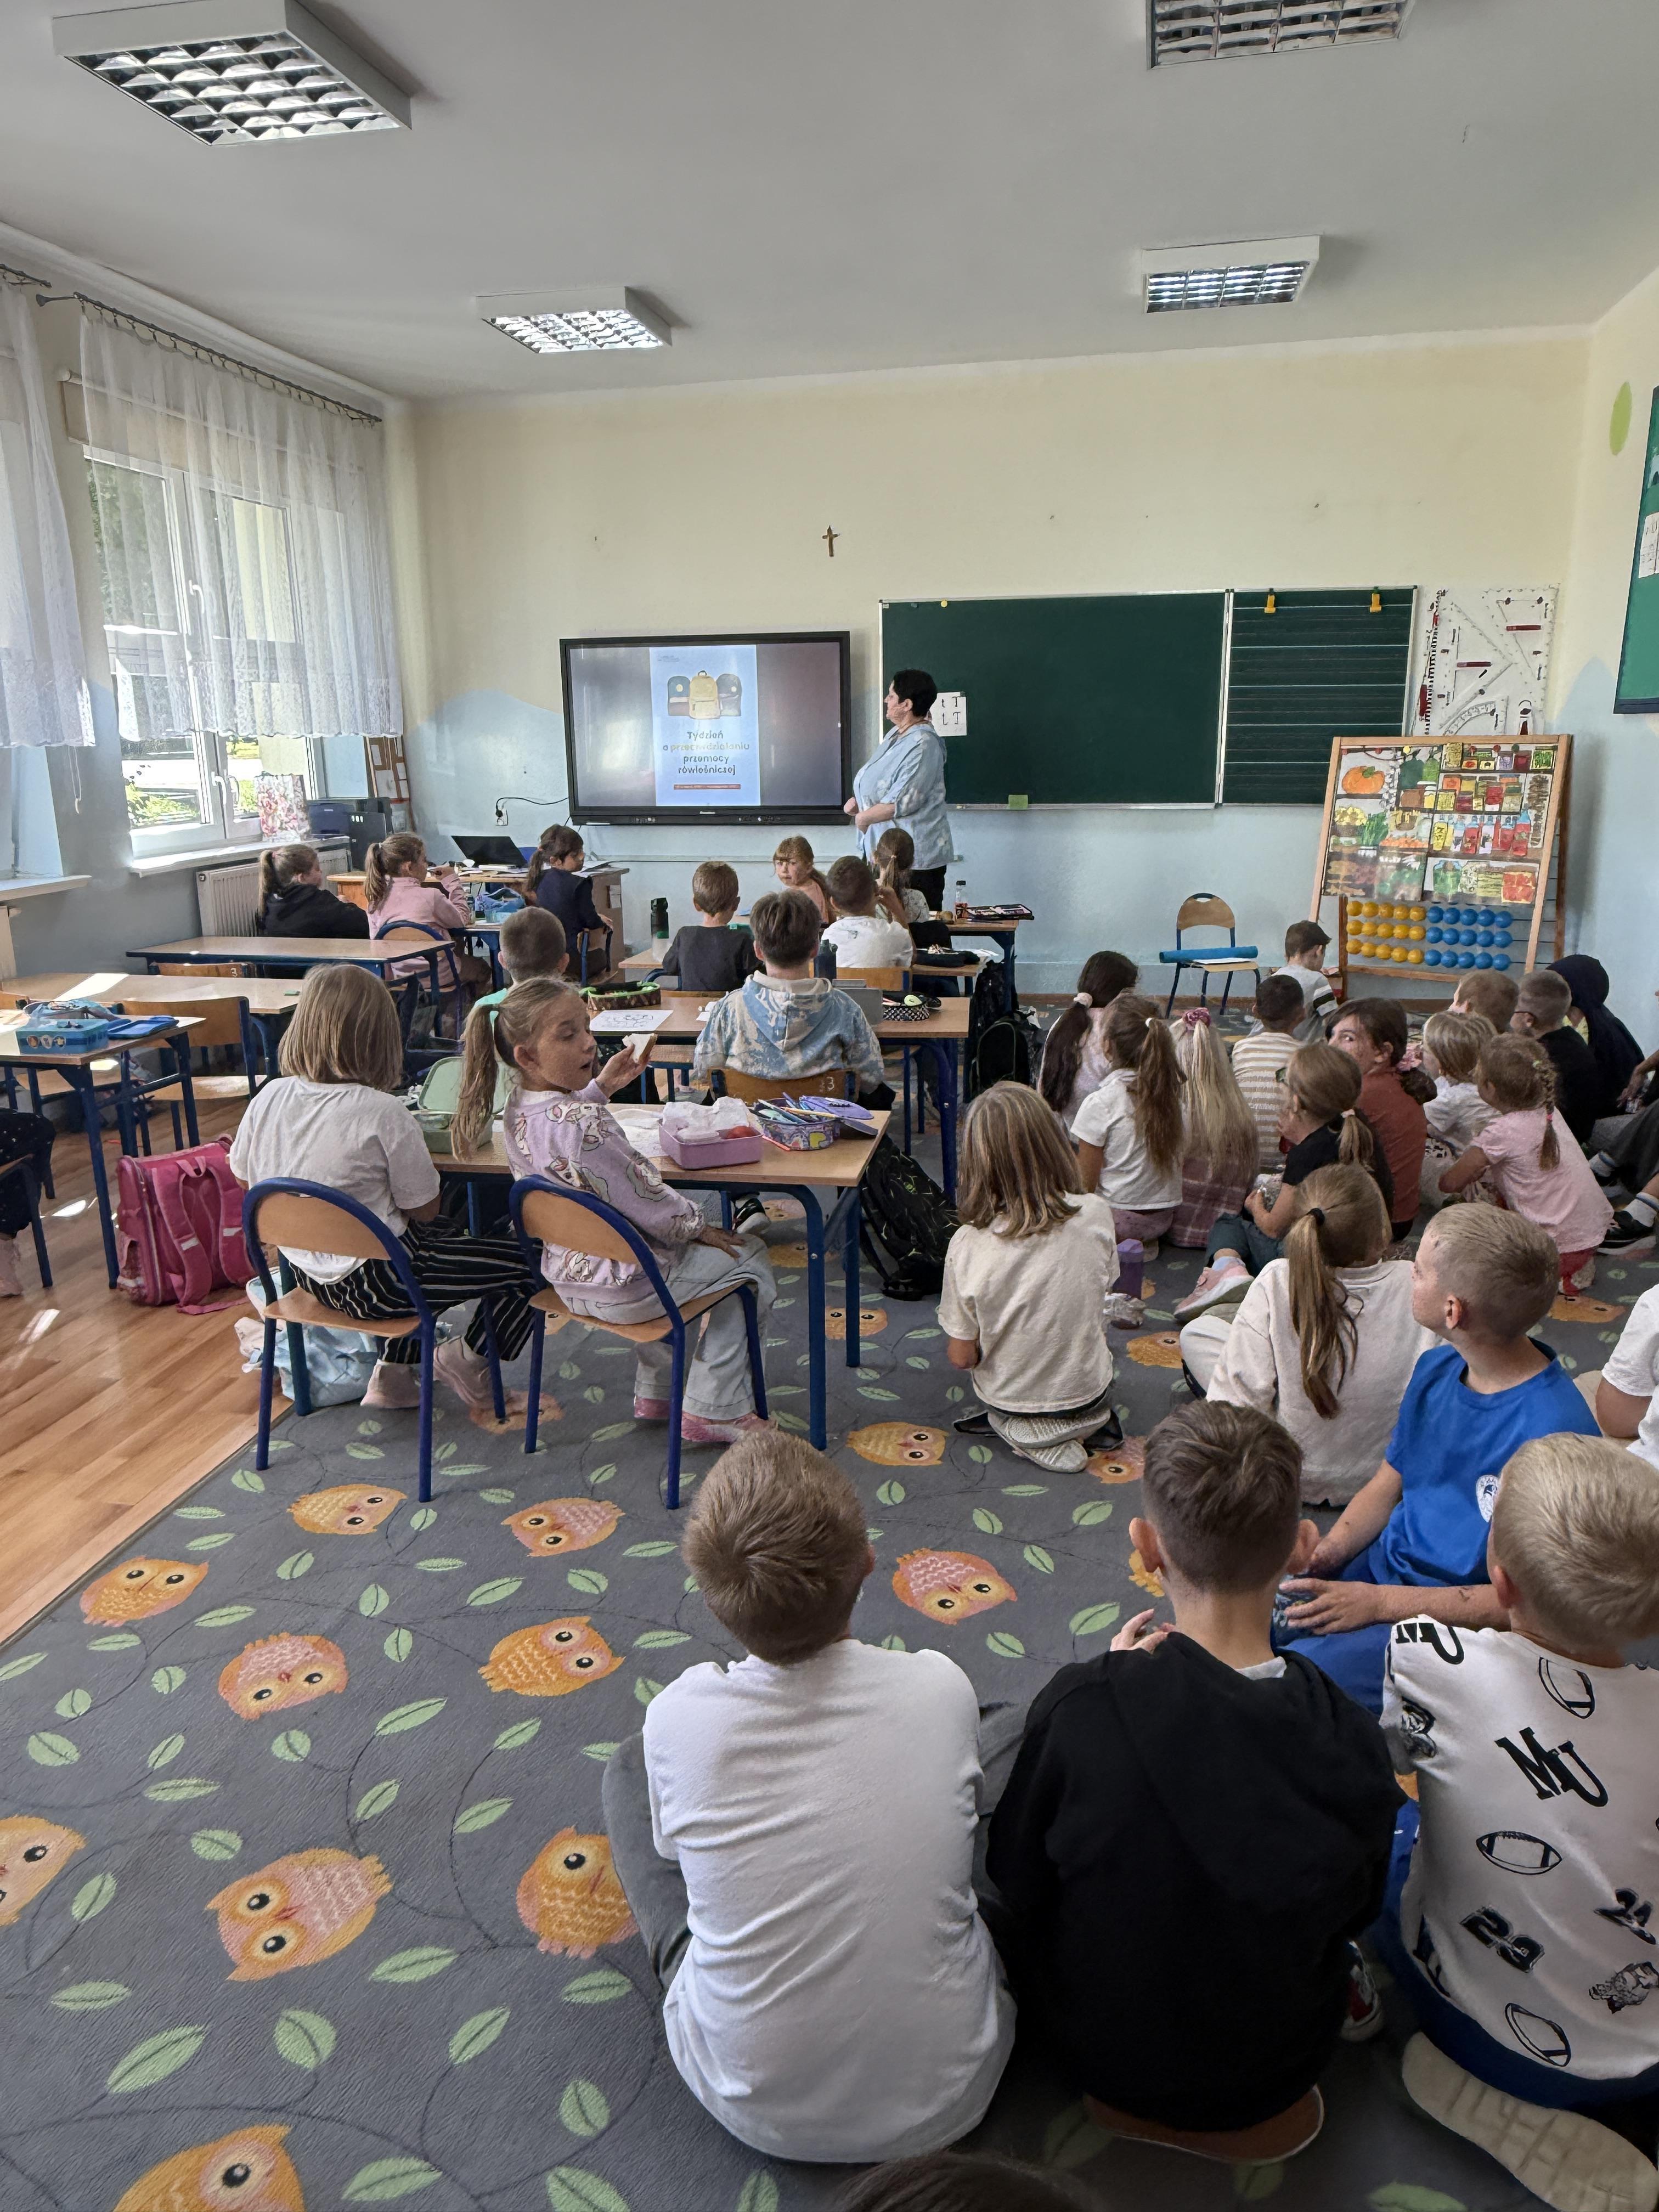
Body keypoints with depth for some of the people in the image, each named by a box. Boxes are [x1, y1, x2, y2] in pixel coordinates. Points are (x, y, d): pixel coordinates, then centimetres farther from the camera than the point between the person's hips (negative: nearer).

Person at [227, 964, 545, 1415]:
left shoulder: (267, 1098, -6)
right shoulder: (383, 1113, -24)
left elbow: (243, 1175, 12)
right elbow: (424, 1209, -15)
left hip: (306, 1272, 8)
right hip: (372, 1282, -8)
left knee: (448, 1234, 33)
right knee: (525, 1261, 2)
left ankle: (393, 1371, 32)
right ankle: (467, 1361, 19)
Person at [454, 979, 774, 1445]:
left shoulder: (518, 1109, -3)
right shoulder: (585, 1125, -32)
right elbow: (647, 1201, -24)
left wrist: (600, 1087, 12)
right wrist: (699, 1227, -6)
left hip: (567, 1276, 9)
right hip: (622, 1290, -9)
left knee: (672, 1249, 37)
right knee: (748, 1259, 10)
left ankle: (655, 1390, 39)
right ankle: (717, 1410, 14)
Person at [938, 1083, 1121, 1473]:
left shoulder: (967, 1246, -25)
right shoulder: (1095, 1214, -19)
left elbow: (961, 1357, -15)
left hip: (1011, 1403, -1)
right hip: (1089, 1396, 2)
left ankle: (1028, 1434, 12)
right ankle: (1088, 1423, 16)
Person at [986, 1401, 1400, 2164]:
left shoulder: (1077, 1707, -32)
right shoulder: (1349, 1742, -25)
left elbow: (1015, 1879, -14)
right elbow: (1355, 1909, -6)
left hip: (1095, 2054, -2)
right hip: (1272, 2074, 2)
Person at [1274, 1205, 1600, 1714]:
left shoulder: (1553, 1435, -25)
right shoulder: (1436, 1368, 1)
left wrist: (1379, 1603, -21)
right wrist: (1320, 1558, -6)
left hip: (1456, 1619, -7)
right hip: (1380, 1568, 7)